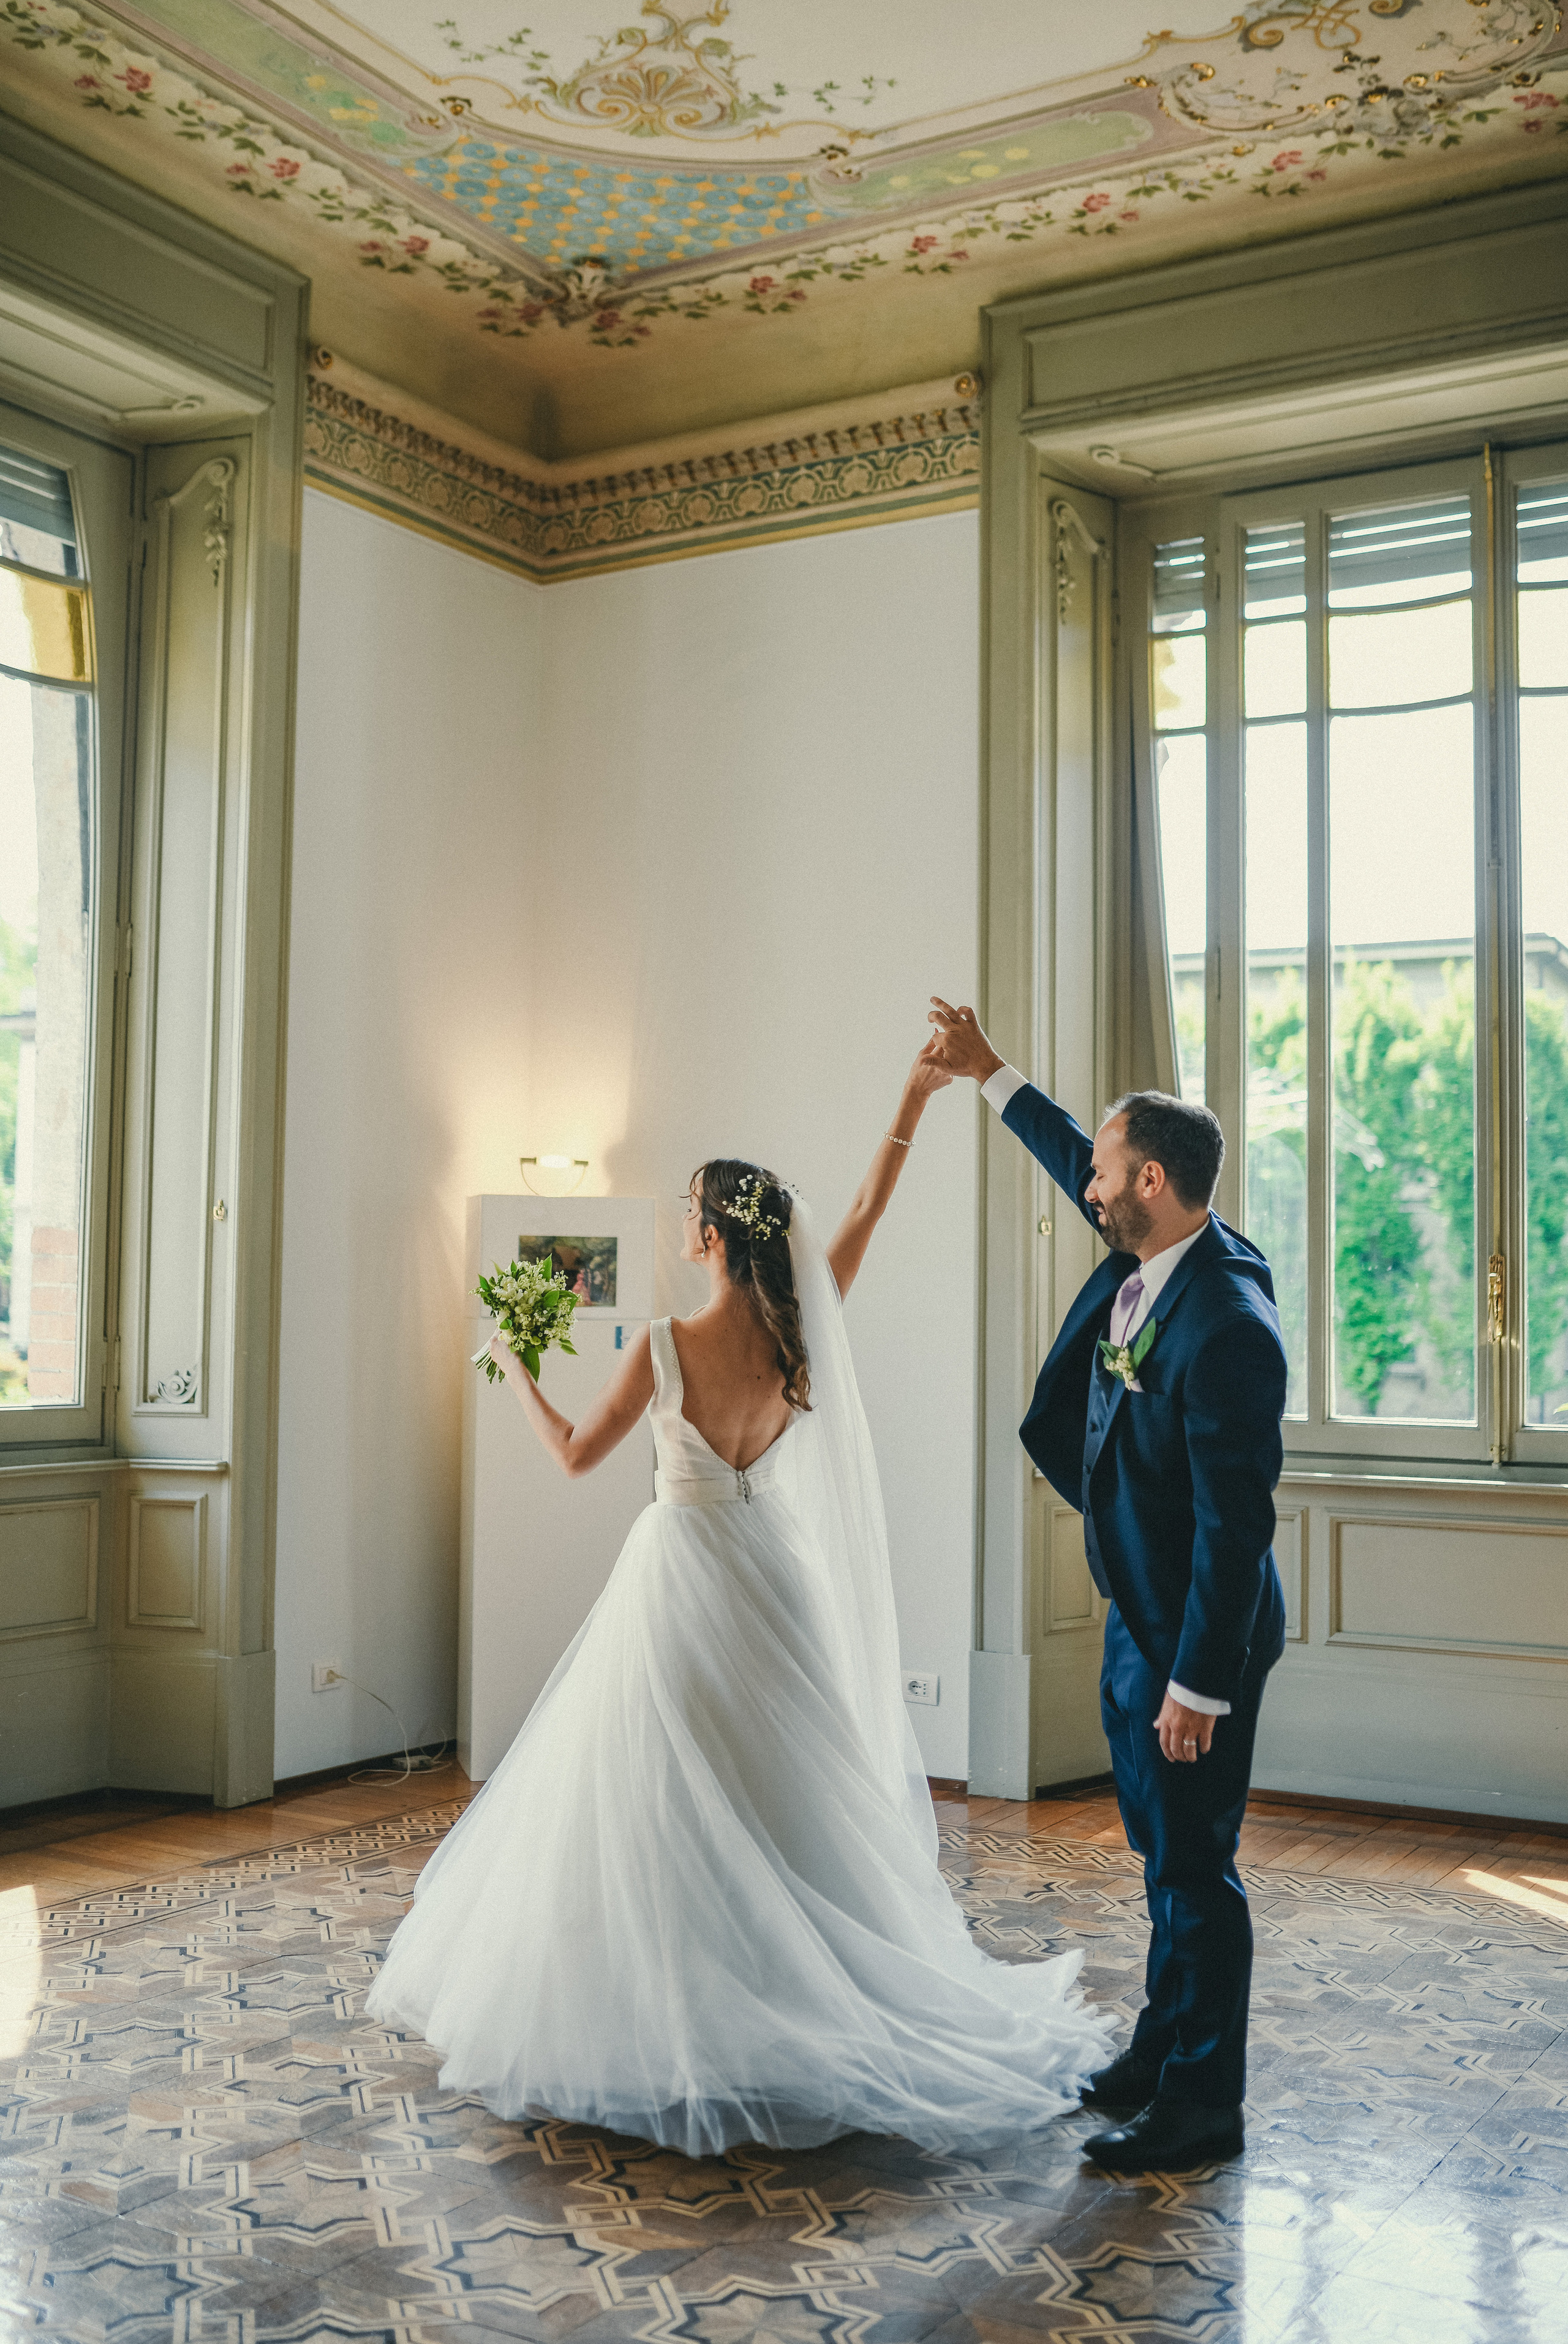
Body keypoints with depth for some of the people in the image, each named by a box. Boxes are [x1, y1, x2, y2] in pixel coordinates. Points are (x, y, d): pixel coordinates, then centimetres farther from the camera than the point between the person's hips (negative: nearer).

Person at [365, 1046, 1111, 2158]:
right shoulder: (803, 1331, -6)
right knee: (788, 1797, 13)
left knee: (670, 1806, 4)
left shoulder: (669, 1344, -16)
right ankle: (815, 2002, 19)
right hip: (773, 1570, 5)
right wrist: (914, 1102, 9)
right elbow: (867, 1213, 6)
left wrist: (516, 1370, 10)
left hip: (683, 1573, -4)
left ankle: (670, 2023, 11)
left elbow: (578, 1452, -6)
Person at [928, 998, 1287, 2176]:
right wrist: (991, 1075, 26)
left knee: (1193, 1863, 3)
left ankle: (1202, 2105, 17)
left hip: (1194, 1636, -10)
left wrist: (1199, 1681, -23)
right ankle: (1166, 2046, 36)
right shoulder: (1153, 1253, -1)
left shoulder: (1226, 1327, -28)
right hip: (1138, 1618, 10)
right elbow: (1076, 1163, 21)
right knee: (1163, 1851, 21)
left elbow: (1237, 1521, -27)